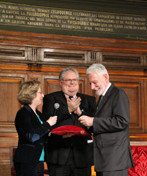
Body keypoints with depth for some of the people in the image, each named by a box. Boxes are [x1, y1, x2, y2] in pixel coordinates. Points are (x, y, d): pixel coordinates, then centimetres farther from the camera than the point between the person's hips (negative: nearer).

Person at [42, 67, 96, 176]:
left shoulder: (88, 100, 15)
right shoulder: (50, 98, 7)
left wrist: (80, 112, -9)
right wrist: (68, 109, -12)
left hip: (82, 154, 2)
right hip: (59, 154, -2)